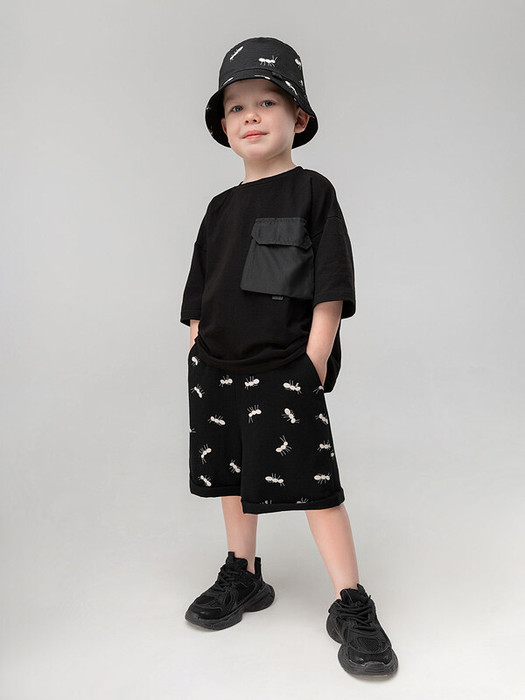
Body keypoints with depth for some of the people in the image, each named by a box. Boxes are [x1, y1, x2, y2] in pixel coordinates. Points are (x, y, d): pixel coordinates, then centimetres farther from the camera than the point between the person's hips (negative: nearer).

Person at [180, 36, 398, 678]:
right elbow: (199, 298, 15)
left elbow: (330, 292, -9)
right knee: (232, 475, 16)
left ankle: (351, 605, 7)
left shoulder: (311, 192, -3)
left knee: (312, 484, -6)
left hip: (285, 371, -6)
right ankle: (242, 576, 34)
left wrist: (313, 364, -14)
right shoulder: (222, 207, 13)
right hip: (218, 367, 6)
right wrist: (197, 360, 9)